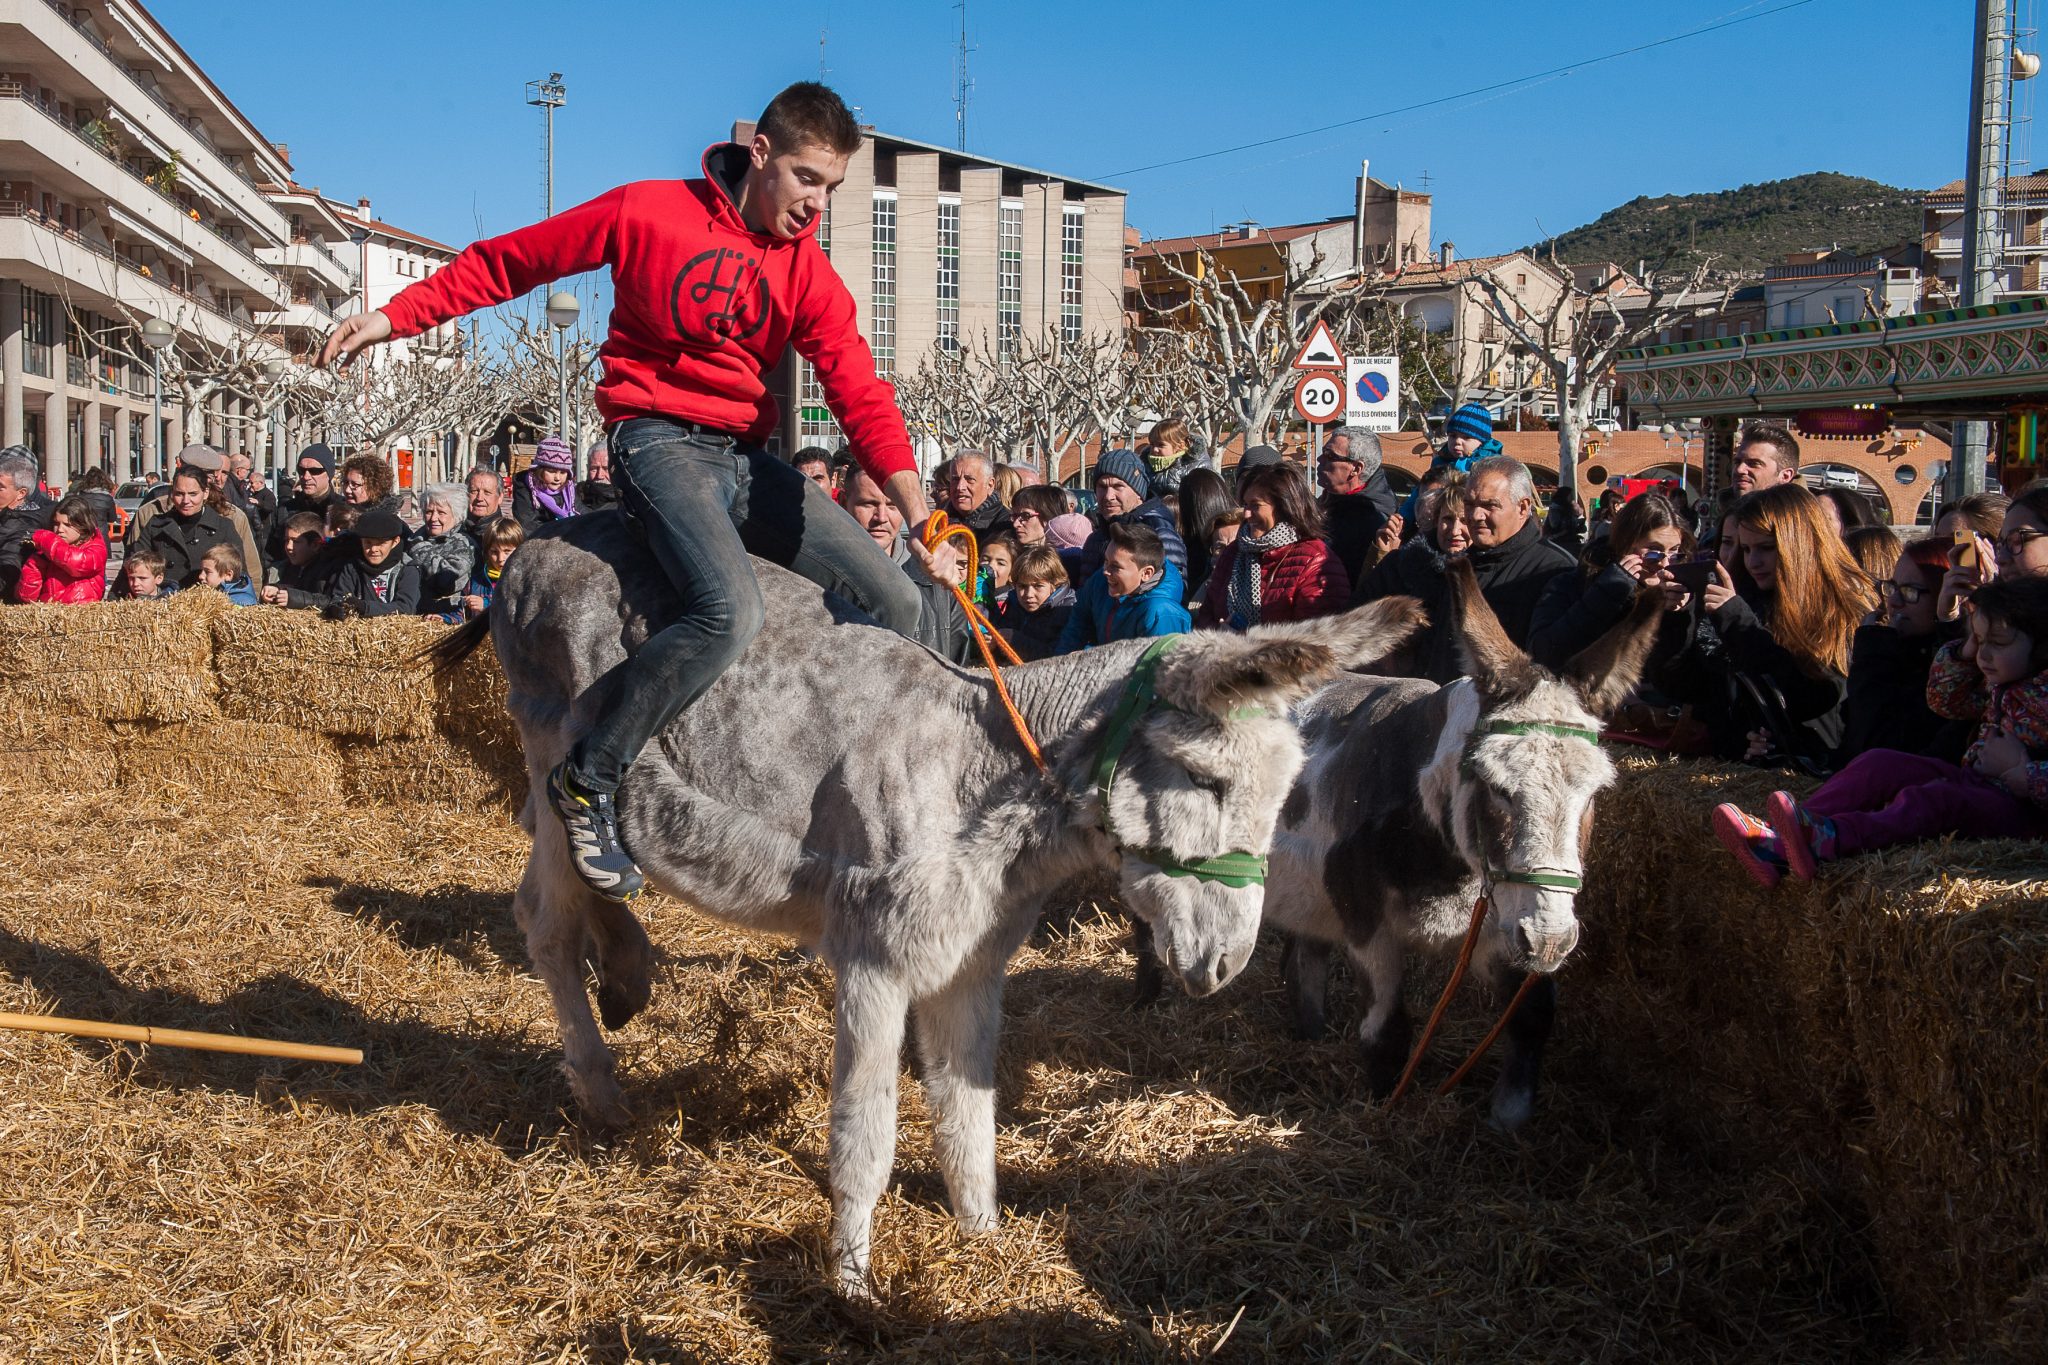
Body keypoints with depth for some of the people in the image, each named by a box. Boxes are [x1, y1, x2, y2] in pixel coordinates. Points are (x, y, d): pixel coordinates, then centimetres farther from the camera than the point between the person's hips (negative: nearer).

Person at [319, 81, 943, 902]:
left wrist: (917, 514, -24)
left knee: (895, 603, -2)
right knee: (730, 609, -31)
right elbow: (508, 261, 2)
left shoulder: (808, 273, 3)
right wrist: (396, 315, -4)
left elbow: (861, 395, -9)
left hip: (747, 458, 6)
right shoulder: (649, 212, -7)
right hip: (659, 440, -6)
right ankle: (588, 781, -17)